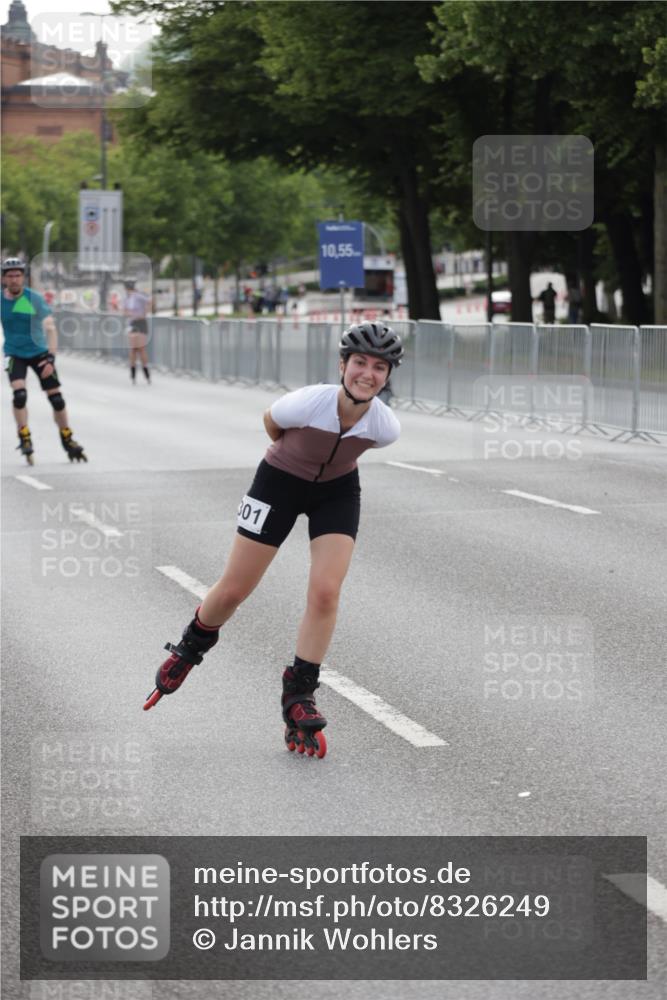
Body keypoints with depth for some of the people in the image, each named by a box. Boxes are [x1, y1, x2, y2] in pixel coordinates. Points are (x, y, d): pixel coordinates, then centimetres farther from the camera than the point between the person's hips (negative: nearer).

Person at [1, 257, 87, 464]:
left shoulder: (34, 299, -16)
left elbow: (50, 328, -19)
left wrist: (51, 358, -29)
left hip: (39, 352, -1)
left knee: (56, 398, -1)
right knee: (19, 394, -21)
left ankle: (67, 440, 17)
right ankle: (25, 439, -7)